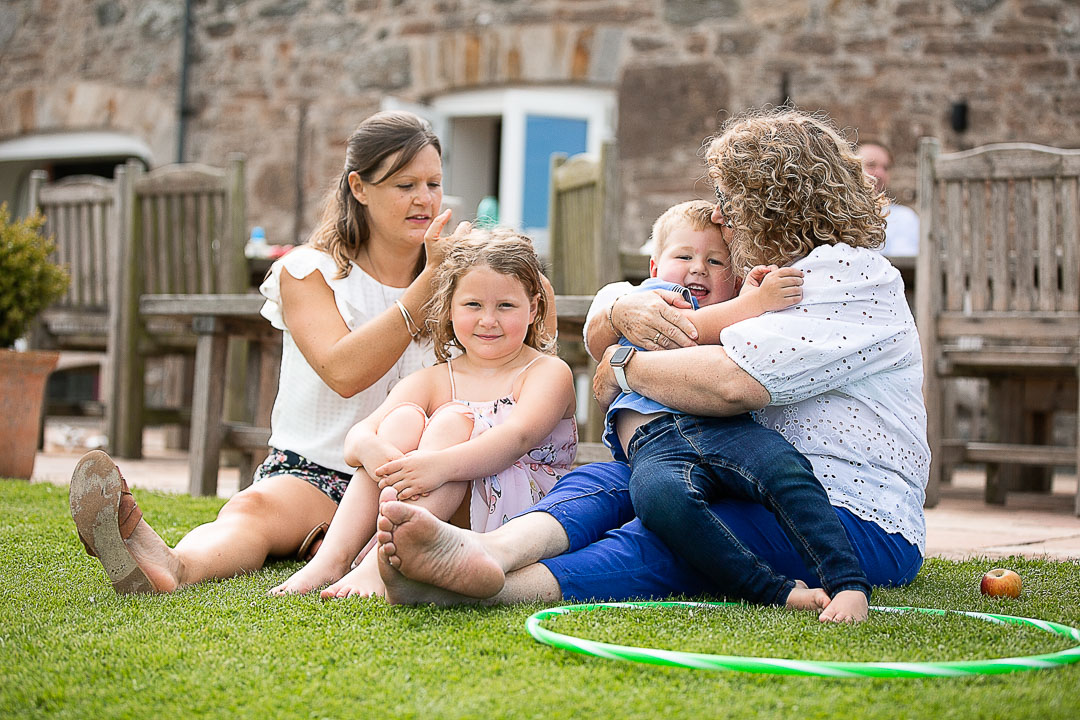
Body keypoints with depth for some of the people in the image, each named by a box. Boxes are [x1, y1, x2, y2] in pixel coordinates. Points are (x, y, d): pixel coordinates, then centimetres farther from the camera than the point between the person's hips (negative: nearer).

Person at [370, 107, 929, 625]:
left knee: (665, 540, -33)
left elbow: (730, 384, -26)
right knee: (601, 480, -15)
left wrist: (623, 364, -8)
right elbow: (599, 338, 20)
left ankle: (500, 587, -54)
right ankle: (490, 551, -45)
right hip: (758, 494, 8)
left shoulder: (852, 275, -9)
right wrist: (623, 313, -5)